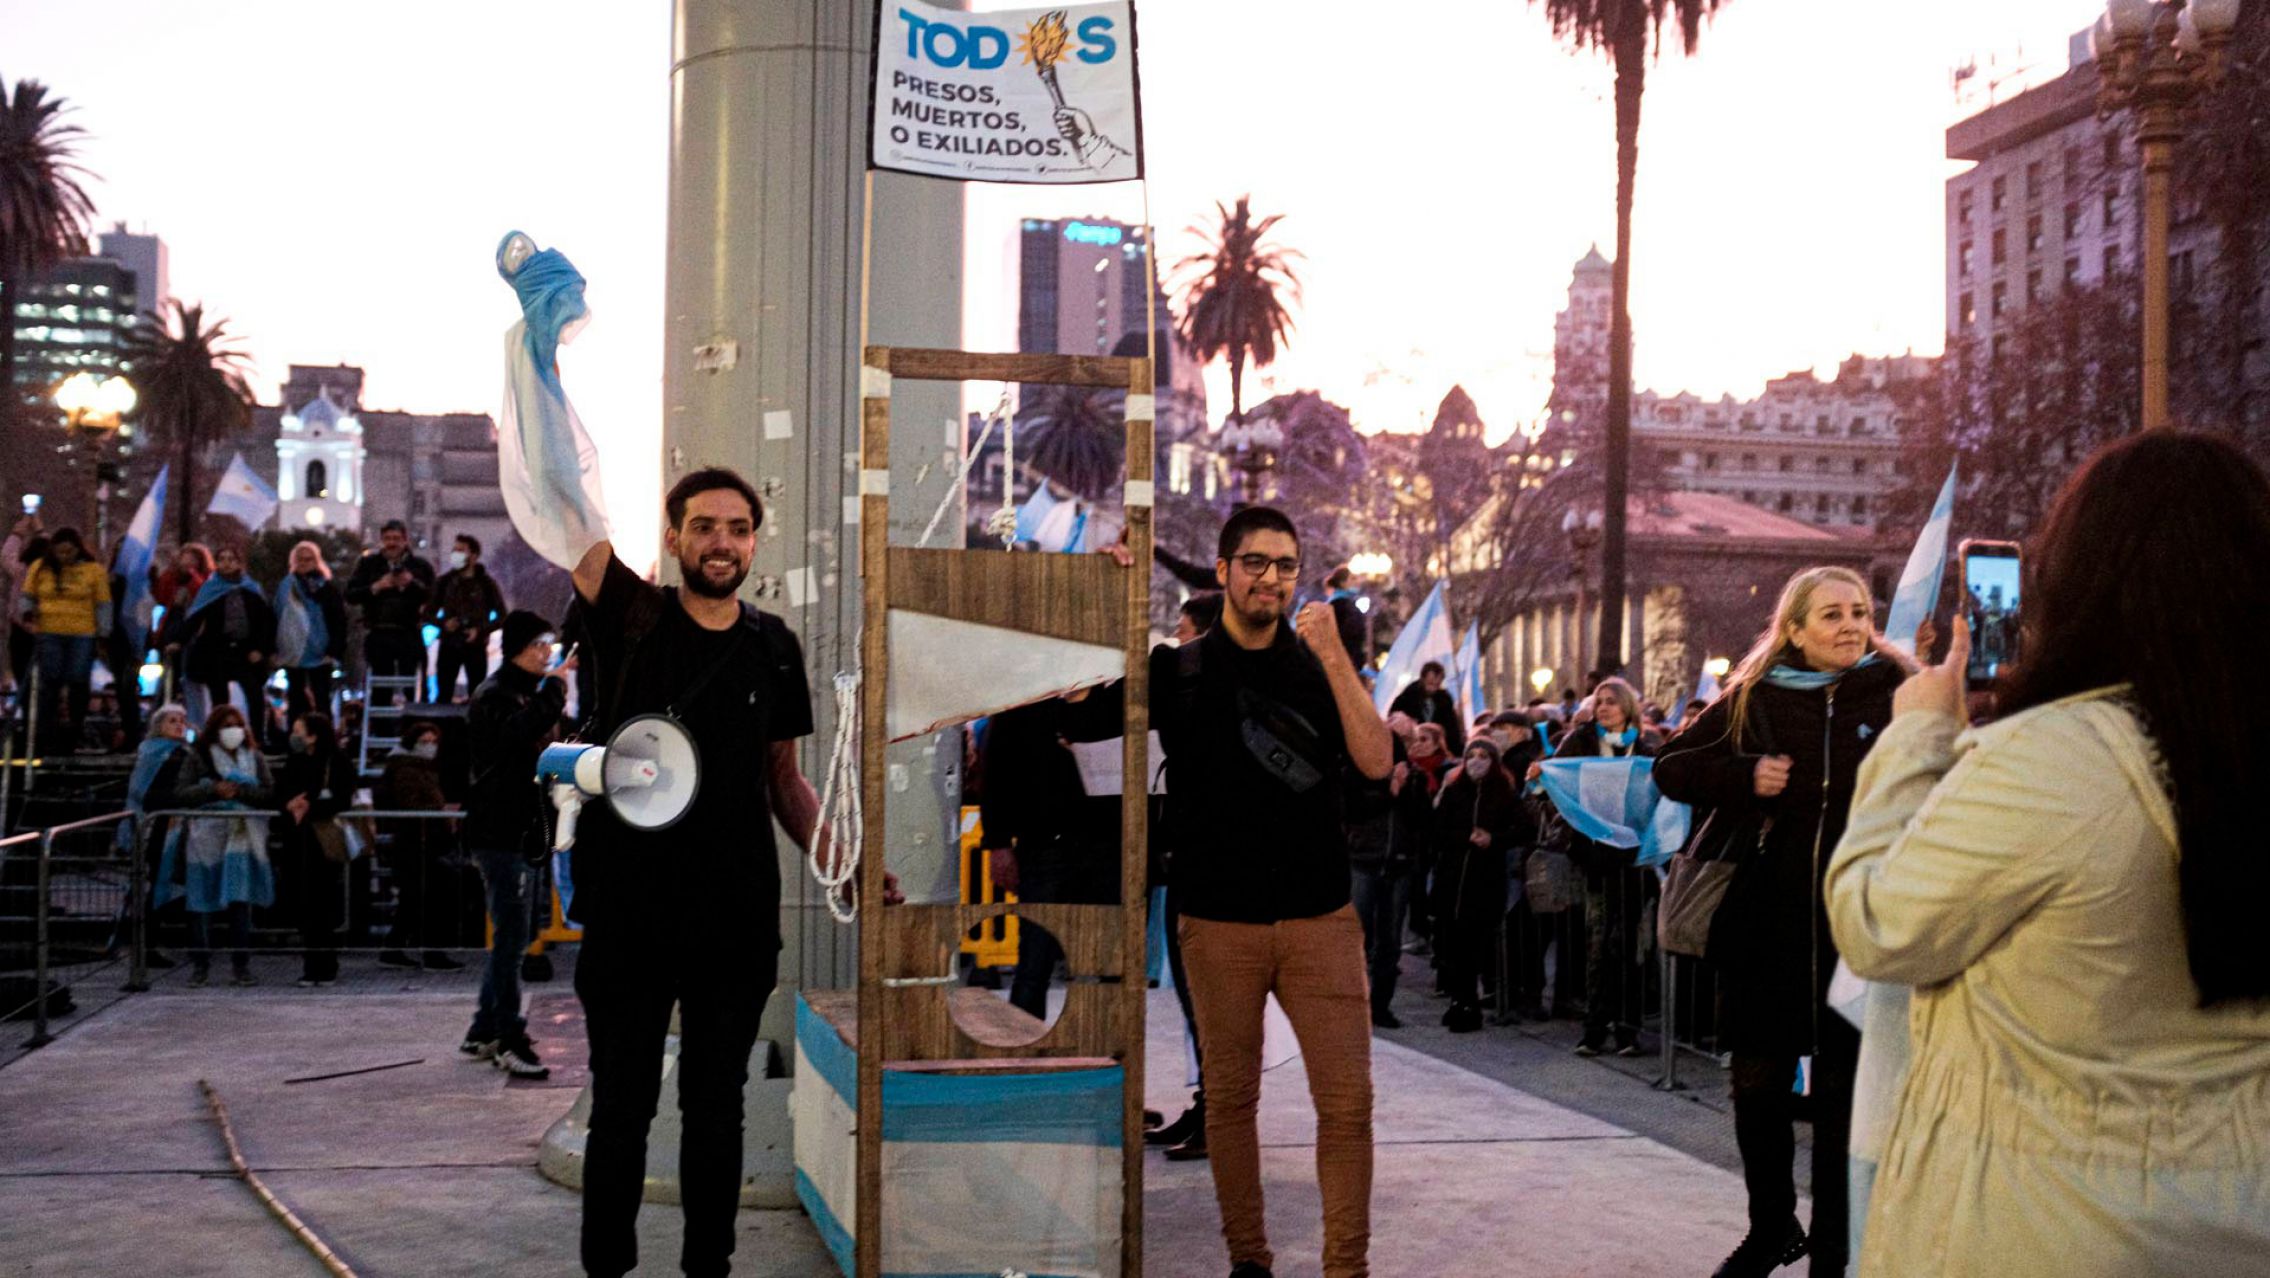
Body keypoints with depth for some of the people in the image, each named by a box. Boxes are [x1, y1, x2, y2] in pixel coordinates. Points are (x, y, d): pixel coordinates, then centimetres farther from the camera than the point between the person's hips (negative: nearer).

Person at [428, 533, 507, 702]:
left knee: (476, 696, -1)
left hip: (475, 646, -2)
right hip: (449, 645, 2)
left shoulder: (486, 583, 1)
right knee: (443, 694, 0)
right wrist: (443, 623, -10)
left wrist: (481, 630, -12)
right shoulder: (445, 581, 7)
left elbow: (501, 616, 3)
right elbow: (428, 613, 11)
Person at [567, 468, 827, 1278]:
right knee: (622, 1107, 8)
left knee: (716, 1107, 12)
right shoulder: (633, 620, -2)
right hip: (630, 911, -2)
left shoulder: (774, 648, 7)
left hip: (738, 922, 3)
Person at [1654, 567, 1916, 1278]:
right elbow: (1670, 769, 6)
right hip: (1765, 924, 2)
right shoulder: (1753, 700, 5)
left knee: (1842, 1091, 7)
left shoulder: (1896, 694, 0)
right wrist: (1744, 776, -8)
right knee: (1758, 1084, 9)